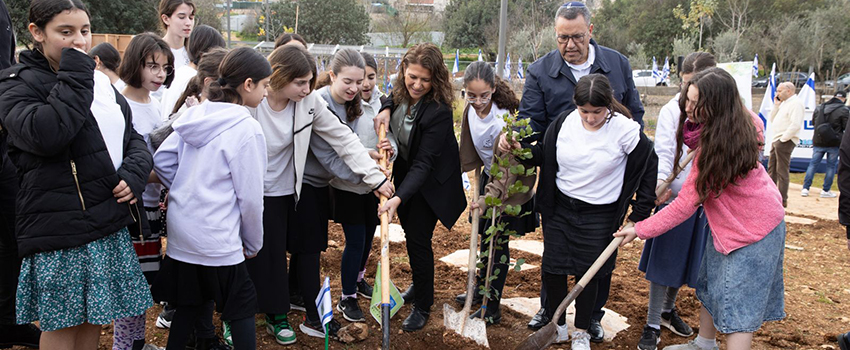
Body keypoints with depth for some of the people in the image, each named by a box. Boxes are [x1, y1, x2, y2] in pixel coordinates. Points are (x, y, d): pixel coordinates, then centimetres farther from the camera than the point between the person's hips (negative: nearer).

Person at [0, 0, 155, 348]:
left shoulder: (101, 81, 13)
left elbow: (133, 137, 17)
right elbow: (46, 135, -28)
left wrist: (135, 172, -5)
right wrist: (75, 75, -19)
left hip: (112, 225, 6)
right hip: (61, 229, -6)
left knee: (95, 316, 16)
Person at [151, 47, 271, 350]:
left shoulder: (196, 114, 5)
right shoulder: (247, 129, -15)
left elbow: (161, 159, 6)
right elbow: (250, 197, -12)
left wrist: (187, 190, 12)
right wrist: (253, 243, 1)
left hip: (180, 233, 7)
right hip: (216, 242, -7)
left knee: (188, 305, 19)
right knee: (242, 309, 6)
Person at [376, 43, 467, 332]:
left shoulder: (438, 111, -31)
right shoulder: (401, 91, -11)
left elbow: (423, 164, -33)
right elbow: (392, 98, 15)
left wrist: (399, 198, -43)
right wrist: (386, 108, -9)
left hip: (430, 181, -7)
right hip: (404, 172, 7)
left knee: (418, 239, -3)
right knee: (410, 230, 20)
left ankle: (423, 306, 16)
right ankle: (419, 283, 44)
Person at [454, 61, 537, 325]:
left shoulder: (504, 117, -30)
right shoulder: (470, 110, -7)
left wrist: (489, 196, -40)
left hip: (511, 184, -7)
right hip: (489, 177, 8)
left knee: (498, 242, -4)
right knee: (485, 236, 18)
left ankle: (492, 310, 5)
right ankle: (481, 289, 37)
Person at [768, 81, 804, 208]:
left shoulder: (796, 103, -11)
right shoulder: (784, 103, 19)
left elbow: (796, 125, -22)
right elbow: (771, 121, 19)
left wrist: (783, 138, -19)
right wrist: (776, 105, 9)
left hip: (785, 141, -10)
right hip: (776, 140, 10)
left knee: (782, 171, -6)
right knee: (771, 169, 14)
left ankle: (782, 200, -1)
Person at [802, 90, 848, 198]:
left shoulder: (819, 108, 5)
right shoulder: (844, 110, -9)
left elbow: (813, 123, 16)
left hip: (818, 142, 4)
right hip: (834, 144, -3)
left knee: (813, 164, 8)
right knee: (831, 166, 6)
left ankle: (805, 188, 5)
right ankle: (826, 191, 9)